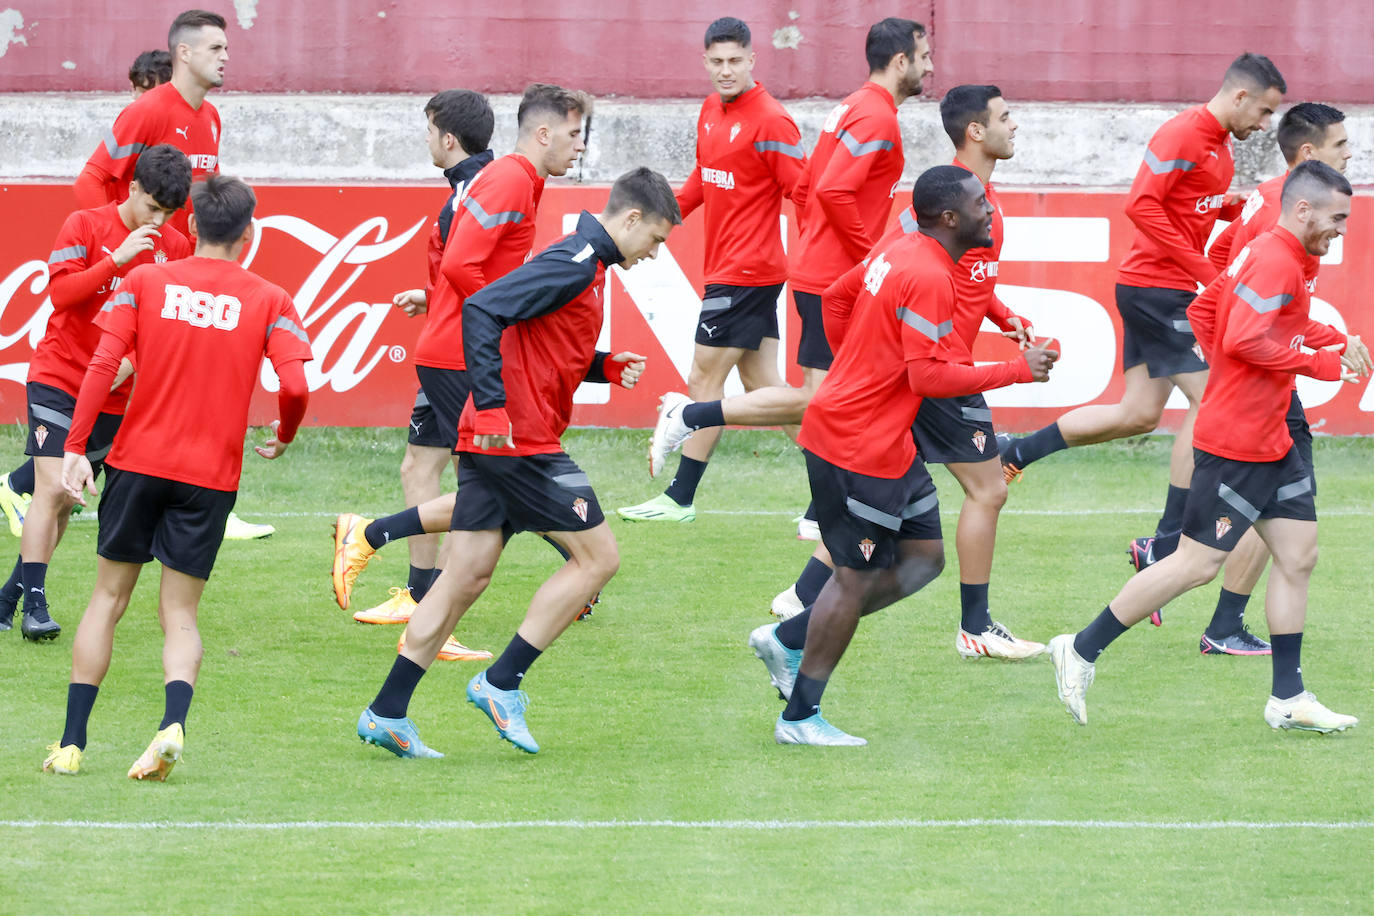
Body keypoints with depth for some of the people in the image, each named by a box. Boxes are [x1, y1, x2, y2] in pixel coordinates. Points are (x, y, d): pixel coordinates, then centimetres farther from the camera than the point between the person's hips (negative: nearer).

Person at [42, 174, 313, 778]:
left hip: (138, 459, 0)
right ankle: (173, 724, -20)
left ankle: (71, 743, 8)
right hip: (211, 476, 0)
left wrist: (76, 446, -5)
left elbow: (103, 366, -7)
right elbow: (295, 386, -10)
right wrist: (284, 435, 11)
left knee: (108, 599, 12)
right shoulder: (267, 301, 0)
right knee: (179, 615, 7)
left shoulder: (145, 282, 2)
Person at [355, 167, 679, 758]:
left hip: (489, 442, 10)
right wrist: (492, 405, -27)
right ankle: (501, 683, -2)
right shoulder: (575, 262, -12)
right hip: (518, 438, -10)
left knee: (469, 575, 8)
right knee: (598, 557, -2)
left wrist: (607, 369, 13)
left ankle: (387, 712, 6)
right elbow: (483, 310, -22)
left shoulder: (584, 264, 19)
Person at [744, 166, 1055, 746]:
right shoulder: (929, 278, -21)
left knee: (923, 558, 12)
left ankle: (787, 640, 17)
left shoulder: (900, 253, 9)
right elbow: (929, 375, -26)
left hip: (886, 443, 10)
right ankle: (799, 718, 8)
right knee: (858, 578, -1)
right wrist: (1016, 371, -21)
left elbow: (837, 296, 23)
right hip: (860, 448, -10)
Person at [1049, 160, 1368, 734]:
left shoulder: (1263, 256, 13)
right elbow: (1244, 341, -28)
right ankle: (1082, 650, 3)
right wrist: (1319, 364, -20)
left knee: (1298, 556, 8)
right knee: (1196, 564, -6)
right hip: (1237, 445, -11)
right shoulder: (1276, 263, -18)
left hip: (1269, 444, 11)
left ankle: (1288, 698, 10)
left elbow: (1204, 311, 23)